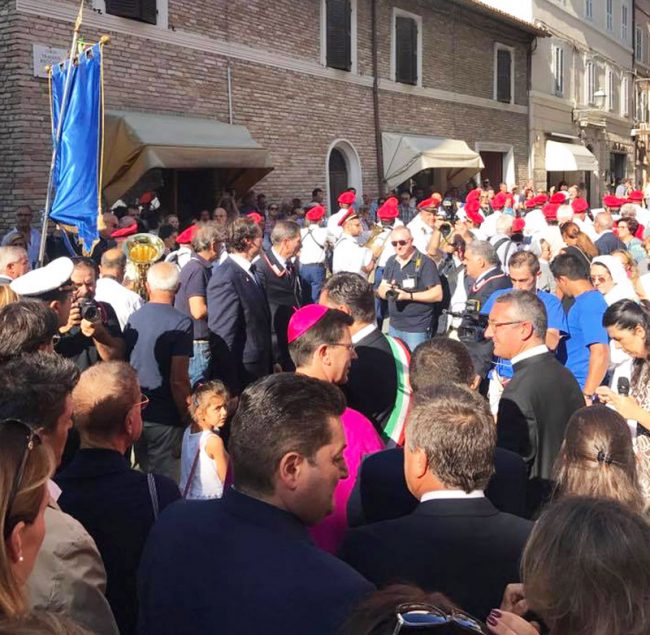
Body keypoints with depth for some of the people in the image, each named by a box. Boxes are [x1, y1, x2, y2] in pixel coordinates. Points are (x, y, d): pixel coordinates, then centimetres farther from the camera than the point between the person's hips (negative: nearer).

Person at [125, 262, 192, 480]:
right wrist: (186, 416, -6)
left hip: (137, 413, 6)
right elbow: (178, 379, -18)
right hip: (165, 417, -6)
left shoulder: (134, 319, 4)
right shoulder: (181, 323, -14)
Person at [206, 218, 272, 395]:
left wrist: (269, 364, 16)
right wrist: (230, 385, -21)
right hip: (240, 374, -9)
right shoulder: (226, 278, -18)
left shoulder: (250, 271, 12)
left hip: (258, 372, 9)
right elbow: (222, 335, -21)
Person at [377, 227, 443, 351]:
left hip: (417, 329, -6)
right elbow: (381, 291, 12)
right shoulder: (391, 261, 10)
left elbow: (438, 294, -15)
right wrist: (385, 290, -12)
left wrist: (408, 295, -22)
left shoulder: (425, 262, -11)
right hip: (394, 327, 6)